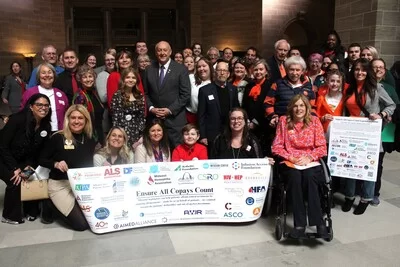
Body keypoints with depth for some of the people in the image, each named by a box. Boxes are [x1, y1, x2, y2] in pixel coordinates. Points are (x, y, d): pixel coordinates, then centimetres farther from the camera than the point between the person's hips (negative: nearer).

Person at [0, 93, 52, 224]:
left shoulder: (46, 127, -8)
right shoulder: (18, 119, -26)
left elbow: (37, 151, 1)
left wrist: (29, 165, -16)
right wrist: (15, 168, -23)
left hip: (22, 162, 5)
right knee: (15, 181, -25)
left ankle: (32, 210, 10)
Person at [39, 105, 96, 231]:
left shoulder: (90, 140, 5)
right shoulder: (58, 137, -8)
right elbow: (42, 160, -1)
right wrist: (56, 164, -20)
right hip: (60, 184, -5)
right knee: (81, 224, -15)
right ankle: (52, 207, 14)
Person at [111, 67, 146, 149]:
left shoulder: (140, 96, 9)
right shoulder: (117, 95, -4)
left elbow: (143, 117, 7)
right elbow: (115, 118, -7)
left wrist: (142, 136, -1)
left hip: (137, 134, 4)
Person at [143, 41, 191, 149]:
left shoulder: (181, 69, 0)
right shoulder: (149, 70, 10)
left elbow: (185, 94, -5)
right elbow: (145, 93, 12)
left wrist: (170, 110, -11)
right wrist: (151, 108, -4)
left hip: (175, 118, -2)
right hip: (154, 118, 3)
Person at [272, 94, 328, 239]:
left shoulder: (314, 120, 7)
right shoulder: (284, 120, 6)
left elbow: (322, 147, 4)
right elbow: (276, 147, 3)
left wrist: (309, 157, -13)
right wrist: (291, 158, -11)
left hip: (310, 162, 0)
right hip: (289, 162, 0)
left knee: (309, 176, -34)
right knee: (295, 176, -33)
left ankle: (318, 221, -29)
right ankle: (300, 224, -29)